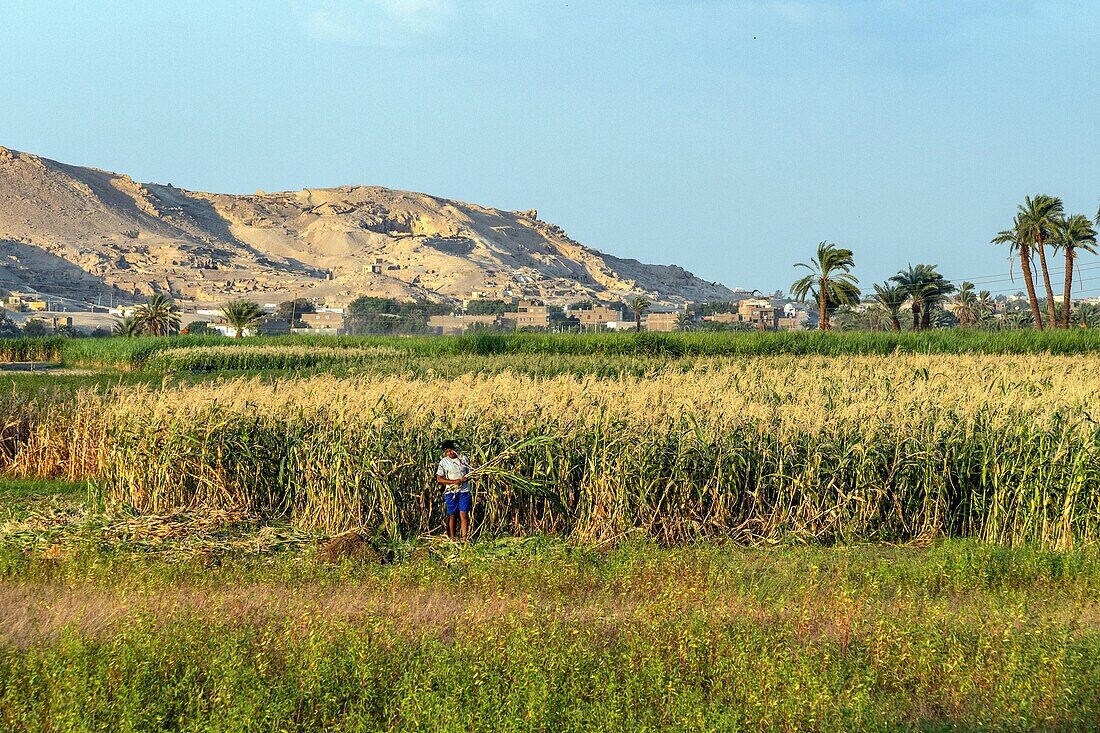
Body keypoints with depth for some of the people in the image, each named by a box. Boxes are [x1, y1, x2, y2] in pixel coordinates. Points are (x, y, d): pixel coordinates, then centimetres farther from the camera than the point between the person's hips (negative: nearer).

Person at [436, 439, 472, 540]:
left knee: (464, 514, -6)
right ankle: (452, 539, 7)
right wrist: (454, 481, -14)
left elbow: (470, 473, 15)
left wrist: (466, 478, -9)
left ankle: (464, 538, -8)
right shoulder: (443, 462, 0)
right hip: (451, 492, -1)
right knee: (451, 516, 1)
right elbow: (439, 479, -3)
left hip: (464, 491, 1)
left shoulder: (464, 459, 7)